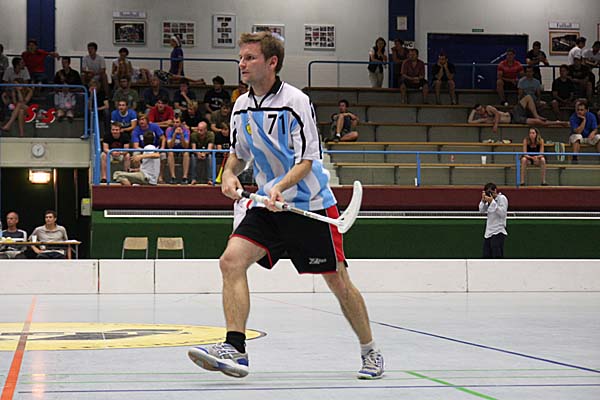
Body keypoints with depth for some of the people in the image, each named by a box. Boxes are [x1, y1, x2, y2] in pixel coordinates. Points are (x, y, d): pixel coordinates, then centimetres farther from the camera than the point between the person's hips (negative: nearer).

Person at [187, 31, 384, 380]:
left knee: (338, 281, 0)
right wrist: (230, 174, -2)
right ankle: (235, 349, -21)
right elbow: (239, 154, 19)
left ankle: (370, 351, 19)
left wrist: (280, 187, -33)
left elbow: (307, 160, -17)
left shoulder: (296, 102, -14)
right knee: (232, 260, -17)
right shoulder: (242, 107, 5)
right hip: (269, 204, 5)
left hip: (310, 203, -5)